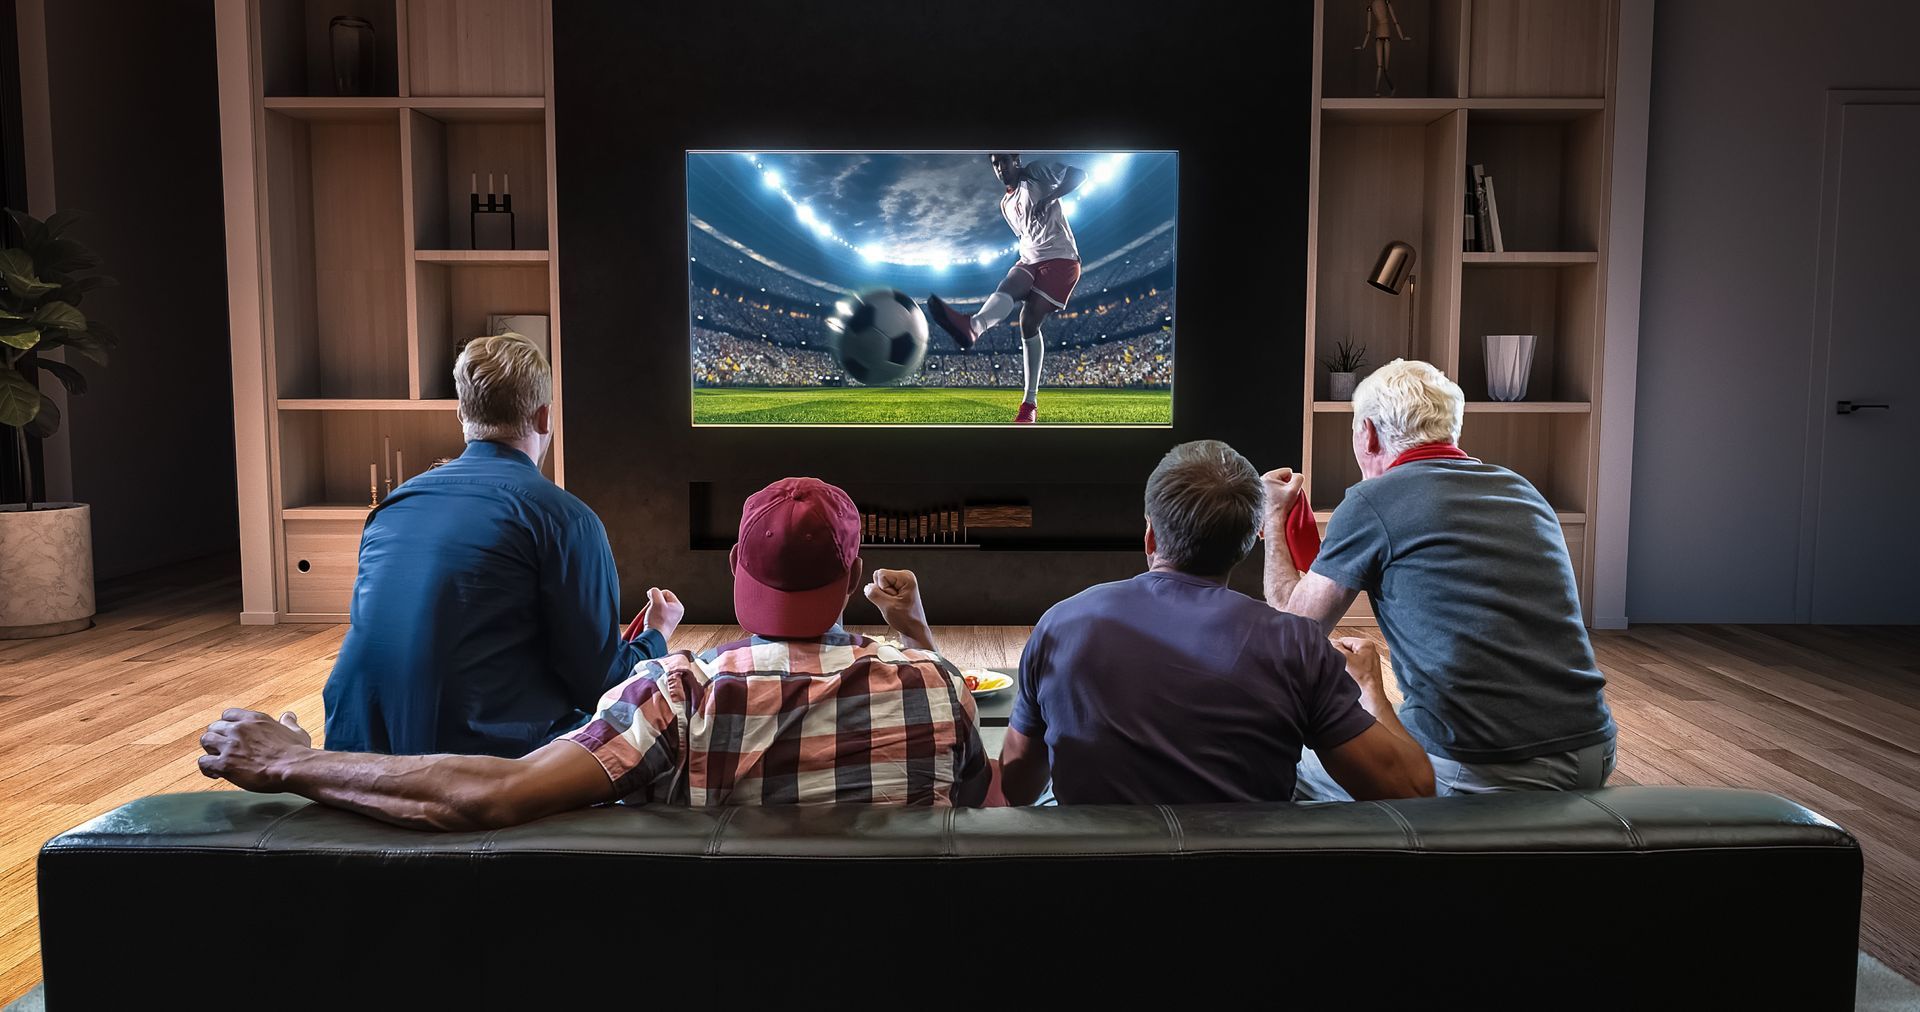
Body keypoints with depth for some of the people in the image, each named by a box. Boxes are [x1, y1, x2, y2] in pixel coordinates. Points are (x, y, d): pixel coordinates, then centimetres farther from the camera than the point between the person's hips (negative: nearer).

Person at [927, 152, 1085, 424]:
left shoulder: (1038, 173, 1)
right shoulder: (1006, 205, 22)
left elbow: (1079, 173, -11)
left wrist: (1048, 199, -22)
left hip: (1060, 259, -7)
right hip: (1029, 260, 7)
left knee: (1029, 320, -20)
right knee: (1007, 288, -25)